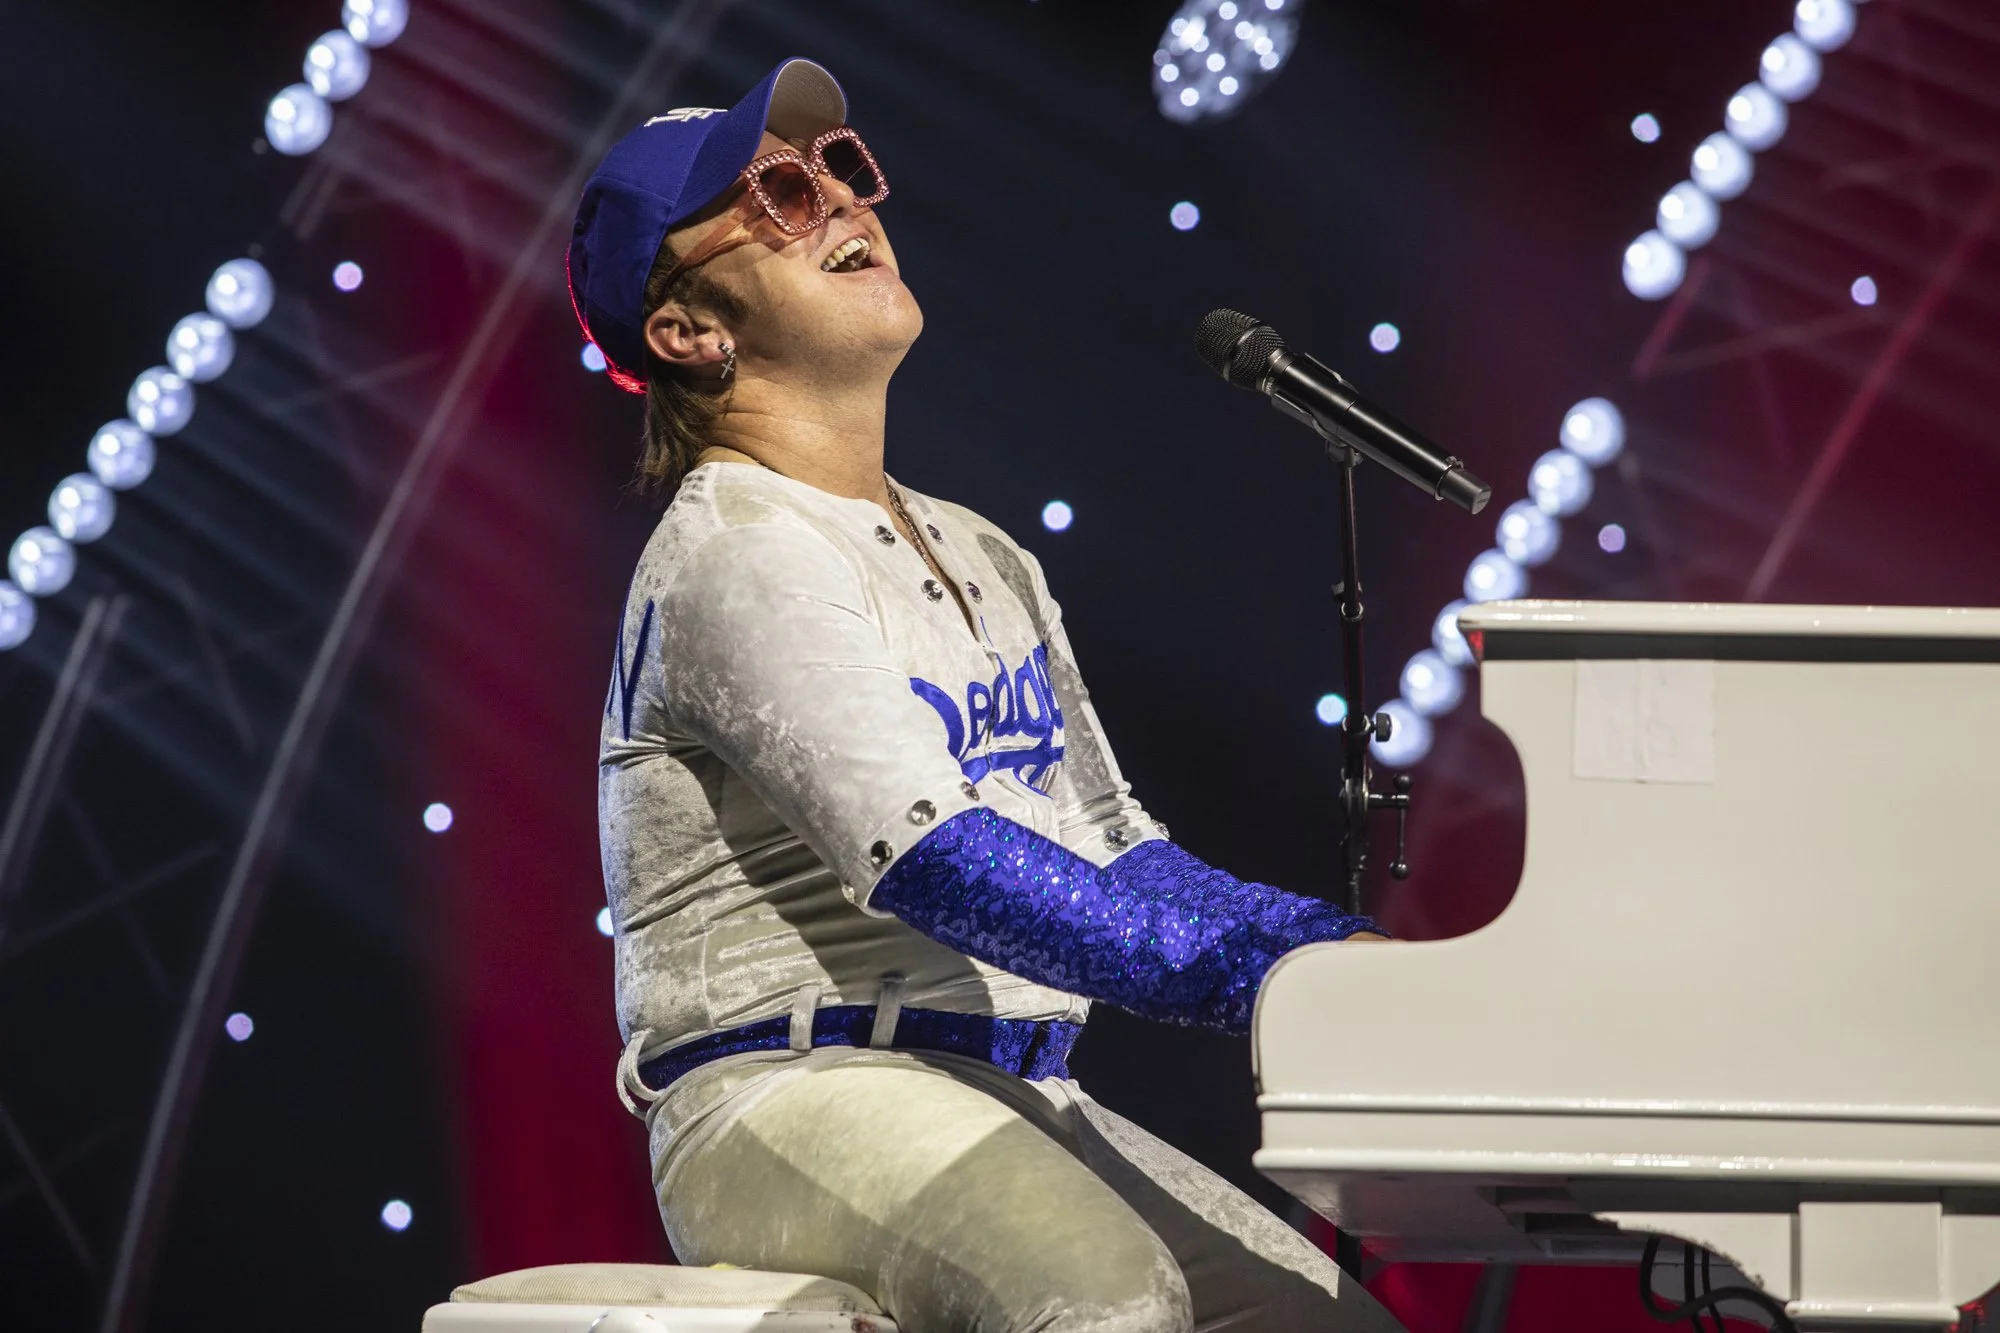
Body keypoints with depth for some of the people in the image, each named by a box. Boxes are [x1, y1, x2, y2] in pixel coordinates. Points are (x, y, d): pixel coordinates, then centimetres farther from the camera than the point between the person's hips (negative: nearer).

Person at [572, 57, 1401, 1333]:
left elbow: (1109, 848, 22)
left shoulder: (983, 561, 22)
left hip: (1010, 1095, 9)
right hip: (789, 1093, -9)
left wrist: (1355, 950, 5)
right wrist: (1272, 976, -27)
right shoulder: (736, 555, -9)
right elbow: (937, 866, -21)